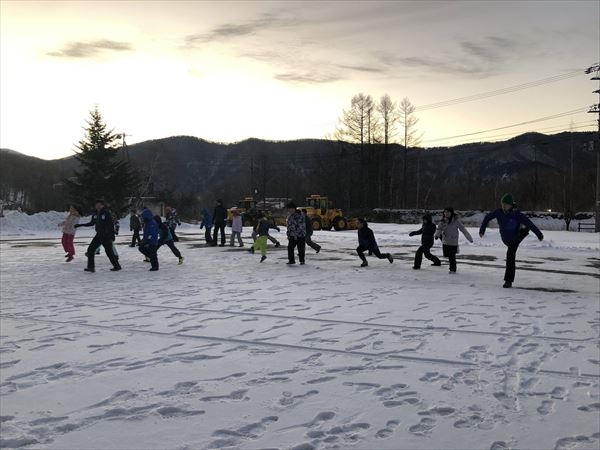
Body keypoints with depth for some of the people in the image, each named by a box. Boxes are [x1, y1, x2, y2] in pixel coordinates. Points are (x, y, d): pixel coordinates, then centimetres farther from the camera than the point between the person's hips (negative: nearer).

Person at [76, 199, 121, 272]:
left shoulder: (106, 214, -12)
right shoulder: (95, 215, 8)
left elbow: (111, 225, -13)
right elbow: (91, 223, 21)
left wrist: (112, 235, -18)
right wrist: (80, 225, 20)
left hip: (107, 236, -7)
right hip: (99, 235, 7)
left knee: (109, 252, -6)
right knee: (90, 249, 0)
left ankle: (117, 266, 8)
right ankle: (91, 267, 5)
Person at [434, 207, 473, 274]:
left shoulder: (456, 221, -11)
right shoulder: (443, 221, -1)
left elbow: (463, 229, -7)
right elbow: (439, 228, -5)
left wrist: (469, 238, -7)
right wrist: (436, 235, -27)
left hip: (453, 242, -4)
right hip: (445, 241, 4)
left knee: (452, 256, -2)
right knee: (446, 255, 9)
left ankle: (453, 270, 14)